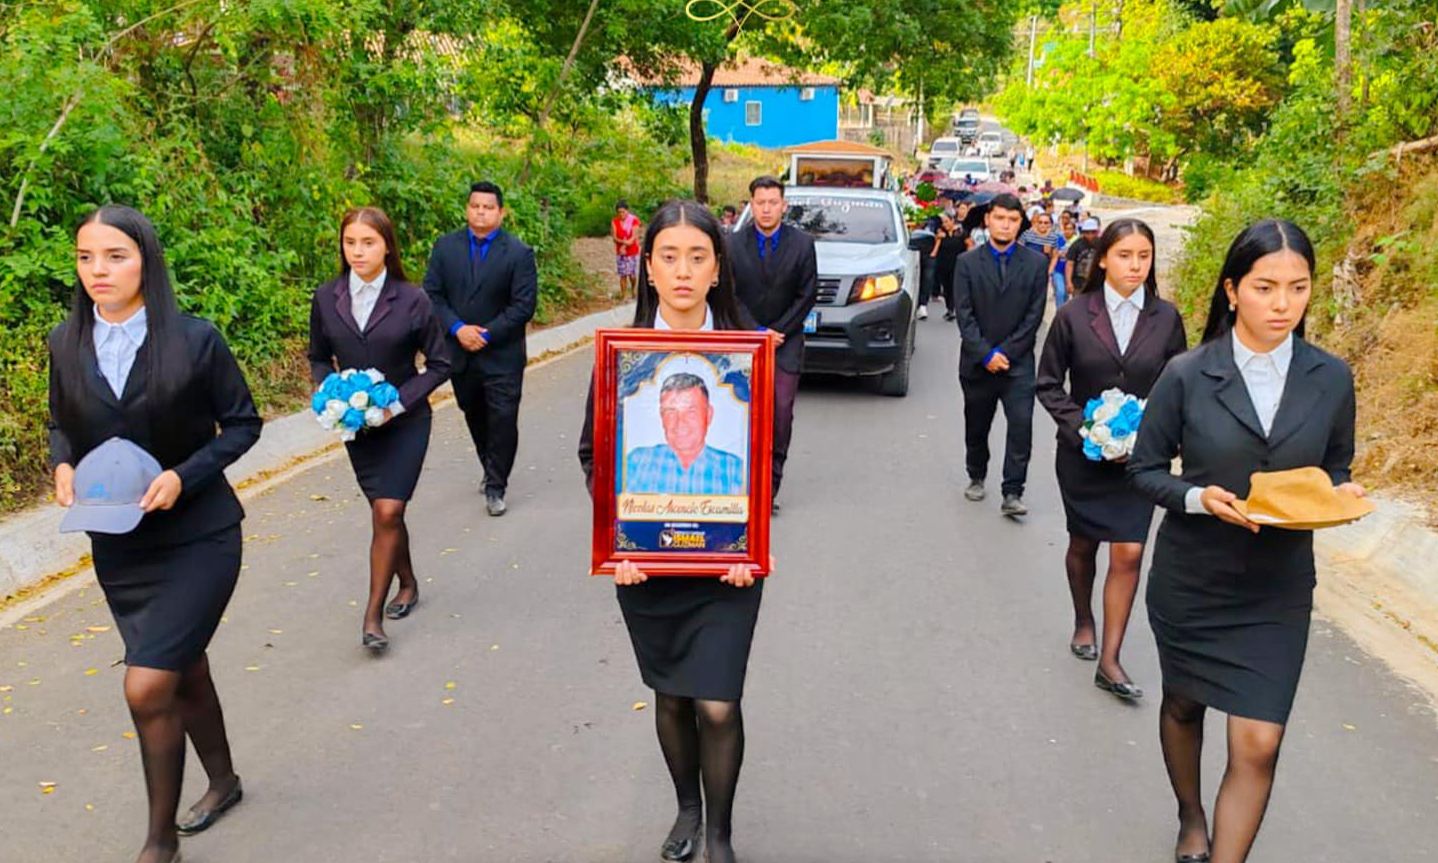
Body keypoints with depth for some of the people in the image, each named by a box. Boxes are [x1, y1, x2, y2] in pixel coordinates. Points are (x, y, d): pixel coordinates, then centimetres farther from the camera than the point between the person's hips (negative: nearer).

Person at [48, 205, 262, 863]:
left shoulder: (194, 339, -13)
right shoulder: (67, 344, -1)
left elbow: (242, 423, -5)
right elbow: (61, 424, 13)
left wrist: (184, 475, -19)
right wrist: (62, 465, -8)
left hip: (198, 537, -4)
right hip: (117, 544, 5)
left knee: (147, 687, -11)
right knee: (183, 670, 19)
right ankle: (222, 781, 45)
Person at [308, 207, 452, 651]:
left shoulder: (412, 300, -11)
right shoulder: (326, 298, -2)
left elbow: (439, 364, -4)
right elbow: (319, 358, 11)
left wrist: (399, 401, -15)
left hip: (405, 422, -3)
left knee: (388, 513, -11)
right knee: (384, 513, 12)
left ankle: (373, 614, 0)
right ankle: (408, 584, 36)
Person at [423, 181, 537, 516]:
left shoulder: (519, 253, -7)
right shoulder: (445, 246, 3)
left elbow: (523, 305, -11)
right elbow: (432, 294, 0)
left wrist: (487, 334, -16)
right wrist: (457, 329, -14)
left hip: (502, 354, -4)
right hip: (459, 351, 4)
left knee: (503, 420, -6)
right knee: (475, 417, 17)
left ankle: (495, 488, 6)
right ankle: (492, 471, 37)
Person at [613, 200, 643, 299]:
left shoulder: (634, 220, -6)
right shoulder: (614, 221, 0)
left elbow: (634, 237, -11)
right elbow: (614, 237, -6)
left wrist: (624, 245, -21)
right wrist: (623, 241, -25)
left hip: (633, 252, -2)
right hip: (620, 252, 2)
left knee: (632, 275, -1)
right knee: (623, 275, 0)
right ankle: (623, 295, 7)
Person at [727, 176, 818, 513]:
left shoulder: (802, 244, 0)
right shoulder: (733, 244, 0)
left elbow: (807, 295, 0)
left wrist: (778, 332, -6)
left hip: (786, 342, 0)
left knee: (782, 413, -4)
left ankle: (771, 485, 4)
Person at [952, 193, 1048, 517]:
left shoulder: (1036, 263, 2)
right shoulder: (967, 262, 2)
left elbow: (1034, 316, -3)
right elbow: (964, 315, -4)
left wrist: (1005, 352, -10)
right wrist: (986, 354, -12)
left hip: (1018, 362, -1)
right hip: (977, 363, 1)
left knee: (1021, 426, -12)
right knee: (976, 427, 13)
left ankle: (1012, 494, -8)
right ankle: (977, 478, 34)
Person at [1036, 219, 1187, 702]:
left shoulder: (1166, 318, -2)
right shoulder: (1074, 316, -6)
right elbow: (1048, 383, -1)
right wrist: (1078, 425, -14)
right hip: (1082, 453, 0)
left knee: (1128, 553, -5)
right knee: (1083, 544, 15)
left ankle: (1109, 662, 3)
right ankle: (1083, 622, 40)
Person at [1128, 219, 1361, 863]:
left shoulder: (1331, 379, -4)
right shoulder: (1187, 376, -12)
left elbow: (1334, 471, 8)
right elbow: (1146, 470, -4)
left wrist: (1341, 494, -14)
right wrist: (1199, 498, -22)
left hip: (1277, 590, 1)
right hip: (1190, 579, 0)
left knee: (1258, 744, -5)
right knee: (1183, 706, 20)